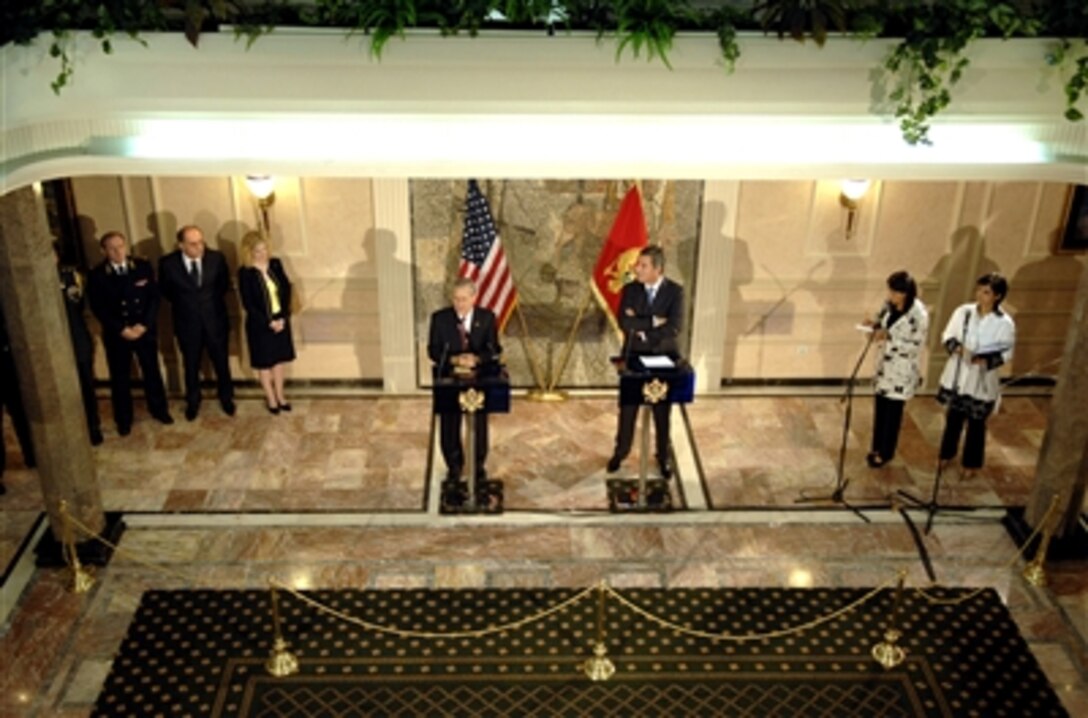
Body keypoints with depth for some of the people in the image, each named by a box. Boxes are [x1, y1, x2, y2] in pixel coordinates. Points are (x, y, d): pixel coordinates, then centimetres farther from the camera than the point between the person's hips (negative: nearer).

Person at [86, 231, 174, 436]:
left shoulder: (143, 267, -1)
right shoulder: (97, 276, -7)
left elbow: (154, 297, -3)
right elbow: (98, 308, -9)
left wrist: (144, 325, -13)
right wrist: (121, 329, -16)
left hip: (145, 330, 2)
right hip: (116, 334, -1)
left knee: (152, 371, 13)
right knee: (120, 377, 9)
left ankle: (159, 409, 32)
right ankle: (124, 419, 24)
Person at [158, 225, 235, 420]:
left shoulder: (217, 258, -12)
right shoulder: (168, 263, -14)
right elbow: (166, 291, 4)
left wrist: (211, 302, 3)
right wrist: (183, 305, 4)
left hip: (215, 321, 1)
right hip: (187, 323, 0)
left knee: (221, 363, 14)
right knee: (191, 366, 16)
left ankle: (226, 398, 36)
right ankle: (193, 402, 37)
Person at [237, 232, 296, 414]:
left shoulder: (275, 264, -2)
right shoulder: (245, 272, -14)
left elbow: (287, 289, 0)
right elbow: (248, 303, -14)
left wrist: (283, 317, -9)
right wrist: (268, 322, -16)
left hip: (281, 320, 4)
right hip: (260, 324, -4)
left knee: (279, 359, 15)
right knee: (264, 363, 9)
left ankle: (280, 397, 29)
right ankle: (271, 399, 23)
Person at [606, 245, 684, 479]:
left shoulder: (675, 291, -9)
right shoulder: (630, 290, -4)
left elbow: (674, 328, -20)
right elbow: (624, 323, -18)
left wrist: (641, 328, -18)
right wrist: (653, 322, -21)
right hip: (634, 357, 1)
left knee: (662, 413, 11)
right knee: (627, 410, 12)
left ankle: (663, 457, 27)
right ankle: (621, 452, 30)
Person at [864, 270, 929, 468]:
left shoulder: (919, 315, -22)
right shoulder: (889, 305, -1)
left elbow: (915, 346, -20)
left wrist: (888, 337, -27)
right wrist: (875, 326, -10)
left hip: (902, 370, -6)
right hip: (884, 364, 6)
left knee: (893, 409, 6)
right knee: (880, 406, 14)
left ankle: (886, 452, 21)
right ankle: (877, 447, 30)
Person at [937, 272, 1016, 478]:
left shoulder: (1004, 323, -16)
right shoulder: (963, 311, -10)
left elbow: (1007, 353, -7)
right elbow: (948, 335, 0)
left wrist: (987, 361, -25)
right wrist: (955, 346, -20)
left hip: (982, 379, -2)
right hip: (958, 374, 2)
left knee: (976, 422, 13)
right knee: (954, 417, 19)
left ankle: (971, 463, 32)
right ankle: (947, 454, 40)